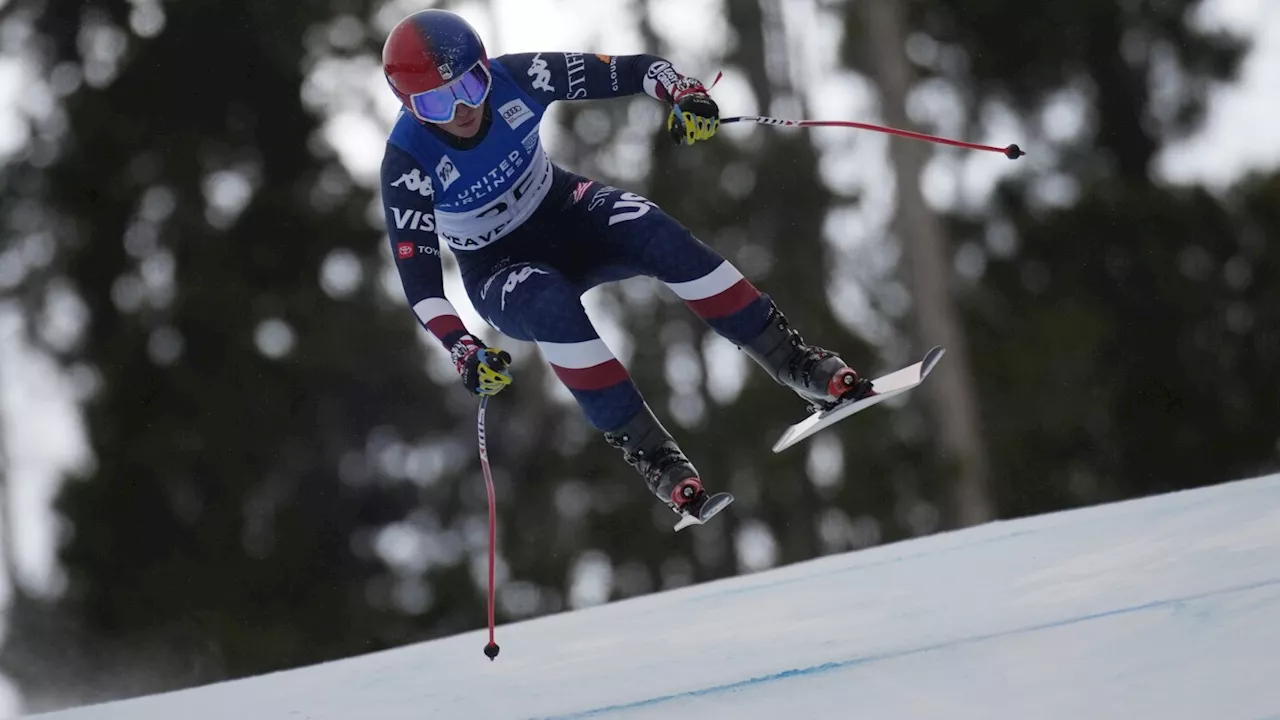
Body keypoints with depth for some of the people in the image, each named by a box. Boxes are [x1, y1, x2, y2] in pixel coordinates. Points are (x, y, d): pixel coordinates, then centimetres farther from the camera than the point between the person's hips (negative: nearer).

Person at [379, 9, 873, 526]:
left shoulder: (515, 79, -21)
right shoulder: (408, 163, -25)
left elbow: (631, 71, -14)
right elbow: (418, 279, -23)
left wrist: (684, 94, -34)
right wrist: (461, 349, -38)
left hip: (566, 214, 2)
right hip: (501, 273, -2)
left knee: (657, 235, -27)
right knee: (553, 303, -36)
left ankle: (797, 365, -21)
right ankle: (648, 451, -29)